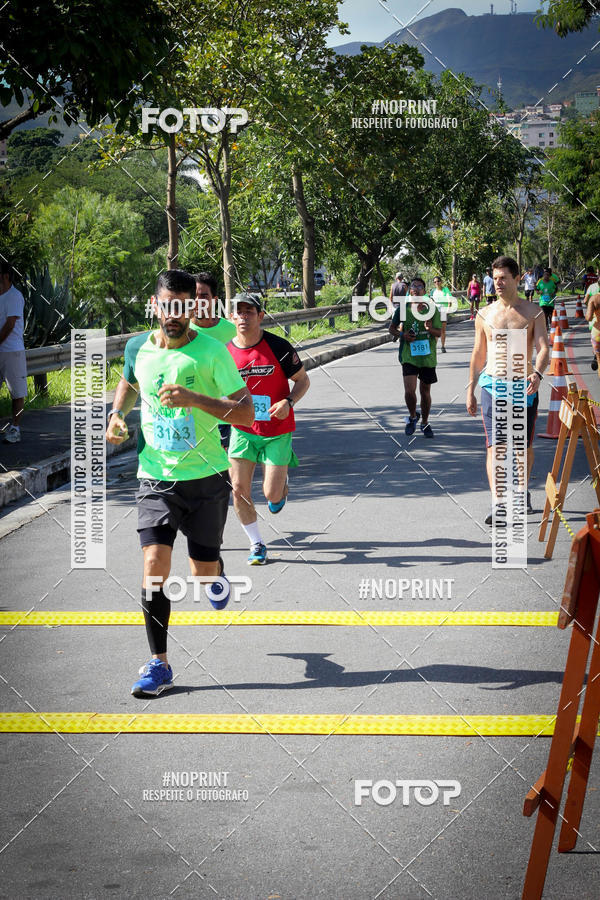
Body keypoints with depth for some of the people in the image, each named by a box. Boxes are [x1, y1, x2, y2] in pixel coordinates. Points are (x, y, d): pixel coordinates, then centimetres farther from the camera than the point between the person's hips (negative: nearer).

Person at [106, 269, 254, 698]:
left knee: (203, 573, 9)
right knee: (155, 565, -14)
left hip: (206, 477, -2)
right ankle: (159, 664, -6)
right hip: (156, 477, 2)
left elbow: (246, 413, -15)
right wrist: (117, 414, 6)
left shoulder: (212, 351, -12)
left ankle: (216, 573, 49)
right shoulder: (138, 347, 1)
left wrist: (194, 398, -27)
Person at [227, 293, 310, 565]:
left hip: (277, 431, -2)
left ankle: (282, 483, 34)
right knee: (239, 490, -7)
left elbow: (303, 380, -3)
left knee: (272, 494, -5)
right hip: (242, 430, 2)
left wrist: (288, 402, -20)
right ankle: (256, 545, 13)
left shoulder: (278, 347, -12)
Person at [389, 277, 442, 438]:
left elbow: (439, 333, 4)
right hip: (409, 356, -1)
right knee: (409, 390, -14)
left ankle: (425, 423, 27)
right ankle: (413, 416, 14)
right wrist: (402, 335, -10)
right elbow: (392, 328, 10)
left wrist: (430, 329, -18)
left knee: (425, 391, 10)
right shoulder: (403, 308, 0)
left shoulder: (432, 309, 1)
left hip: (428, 357, 1)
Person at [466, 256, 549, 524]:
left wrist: (537, 373, -27)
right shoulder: (485, 315, 8)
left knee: (524, 446, 10)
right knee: (495, 446, -11)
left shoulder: (533, 313, 2)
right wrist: (470, 391, 14)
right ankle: (497, 505, -19)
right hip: (492, 385, 0)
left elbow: (543, 348, -8)